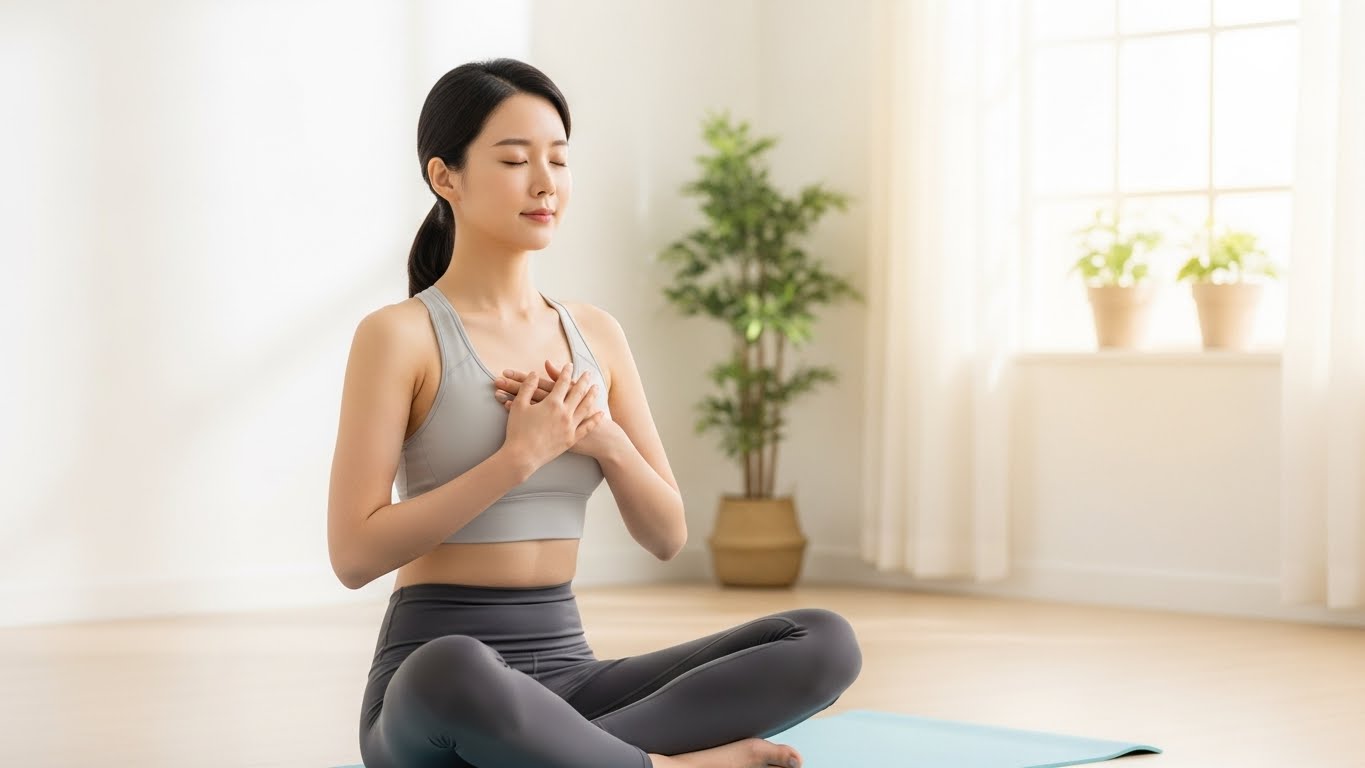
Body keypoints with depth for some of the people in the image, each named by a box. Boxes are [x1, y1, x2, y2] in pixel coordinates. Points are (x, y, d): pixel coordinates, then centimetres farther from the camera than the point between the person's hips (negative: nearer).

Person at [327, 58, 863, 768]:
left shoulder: (596, 335, 12)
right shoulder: (399, 335, -5)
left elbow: (666, 536, 12)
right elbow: (354, 554, -12)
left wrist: (603, 437, -7)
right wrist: (519, 457, -16)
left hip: (565, 671, 6)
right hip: (436, 680, -5)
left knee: (825, 642, -16)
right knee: (456, 673, -44)